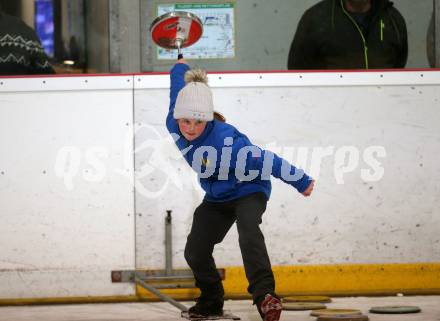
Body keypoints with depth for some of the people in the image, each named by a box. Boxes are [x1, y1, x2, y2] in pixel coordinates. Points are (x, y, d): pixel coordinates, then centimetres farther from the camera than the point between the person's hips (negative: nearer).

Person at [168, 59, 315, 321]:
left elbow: (267, 161, -31)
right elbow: (178, 91, 3)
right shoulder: (175, 126, -18)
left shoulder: (226, 140, -37)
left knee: (248, 231, -36)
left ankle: (264, 294, -46)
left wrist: (301, 182, -24)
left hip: (249, 192, -6)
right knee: (195, 252, -4)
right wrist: (180, 68, 25)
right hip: (216, 198, 7)